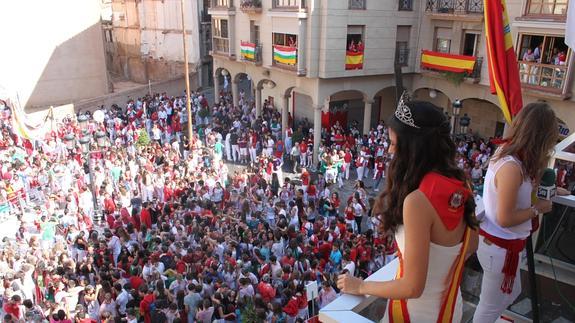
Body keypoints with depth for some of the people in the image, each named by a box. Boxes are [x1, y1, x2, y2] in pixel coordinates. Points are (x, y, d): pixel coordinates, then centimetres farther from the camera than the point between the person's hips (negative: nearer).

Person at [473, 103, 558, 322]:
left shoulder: (505, 154, -1)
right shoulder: (511, 167, -28)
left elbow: (523, 190, 9)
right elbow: (505, 219, -25)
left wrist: (539, 166, 3)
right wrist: (537, 208, -12)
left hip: (497, 241, 9)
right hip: (500, 247, -9)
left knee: (511, 293, 29)